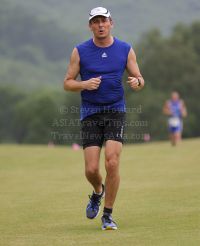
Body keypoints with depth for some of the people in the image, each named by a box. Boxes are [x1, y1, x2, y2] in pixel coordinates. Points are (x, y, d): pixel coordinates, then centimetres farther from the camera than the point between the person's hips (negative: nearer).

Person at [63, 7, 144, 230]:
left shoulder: (125, 50, 3)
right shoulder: (80, 51, 1)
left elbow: (138, 78, 9)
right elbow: (67, 84, 4)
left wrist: (137, 82, -15)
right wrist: (85, 84, -16)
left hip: (115, 111, 0)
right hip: (90, 113, 0)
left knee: (112, 163, -16)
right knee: (91, 169, -6)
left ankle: (107, 215, -2)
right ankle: (98, 191, 32)